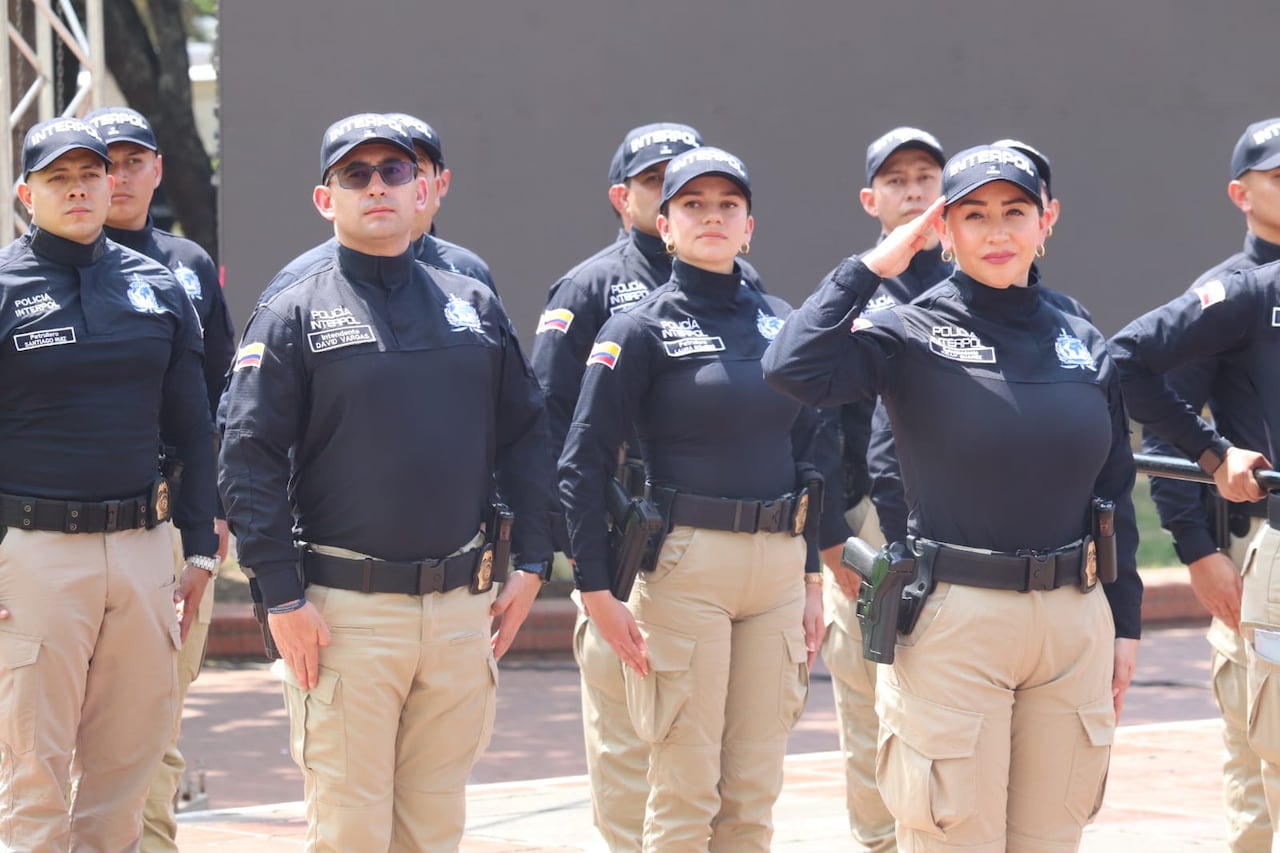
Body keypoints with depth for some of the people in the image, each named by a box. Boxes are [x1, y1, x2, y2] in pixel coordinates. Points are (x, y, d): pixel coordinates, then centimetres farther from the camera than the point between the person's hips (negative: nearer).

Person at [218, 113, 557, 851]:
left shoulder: (474, 306, 12)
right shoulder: (294, 315, 0)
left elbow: (527, 436, 15)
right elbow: (249, 459, -5)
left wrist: (532, 563, 7)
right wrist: (283, 597, -11)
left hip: (461, 605, 4)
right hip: (347, 611, -4)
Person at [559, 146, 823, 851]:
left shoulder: (780, 323, 11)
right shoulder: (640, 329, -4)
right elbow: (583, 464, -7)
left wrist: (812, 581, 14)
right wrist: (596, 592, -12)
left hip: (779, 566, 5)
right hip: (686, 566, -5)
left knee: (754, 792, 7)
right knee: (685, 794, -3)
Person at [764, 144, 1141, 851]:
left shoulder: (1084, 345, 10)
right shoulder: (911, 336, -4)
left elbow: (1114, 493, 15)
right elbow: (793, 367, -22)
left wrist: (1125, 626, 12)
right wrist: (872, 266, -13)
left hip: (1075, 625, 4)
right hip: (955, 625, -4)